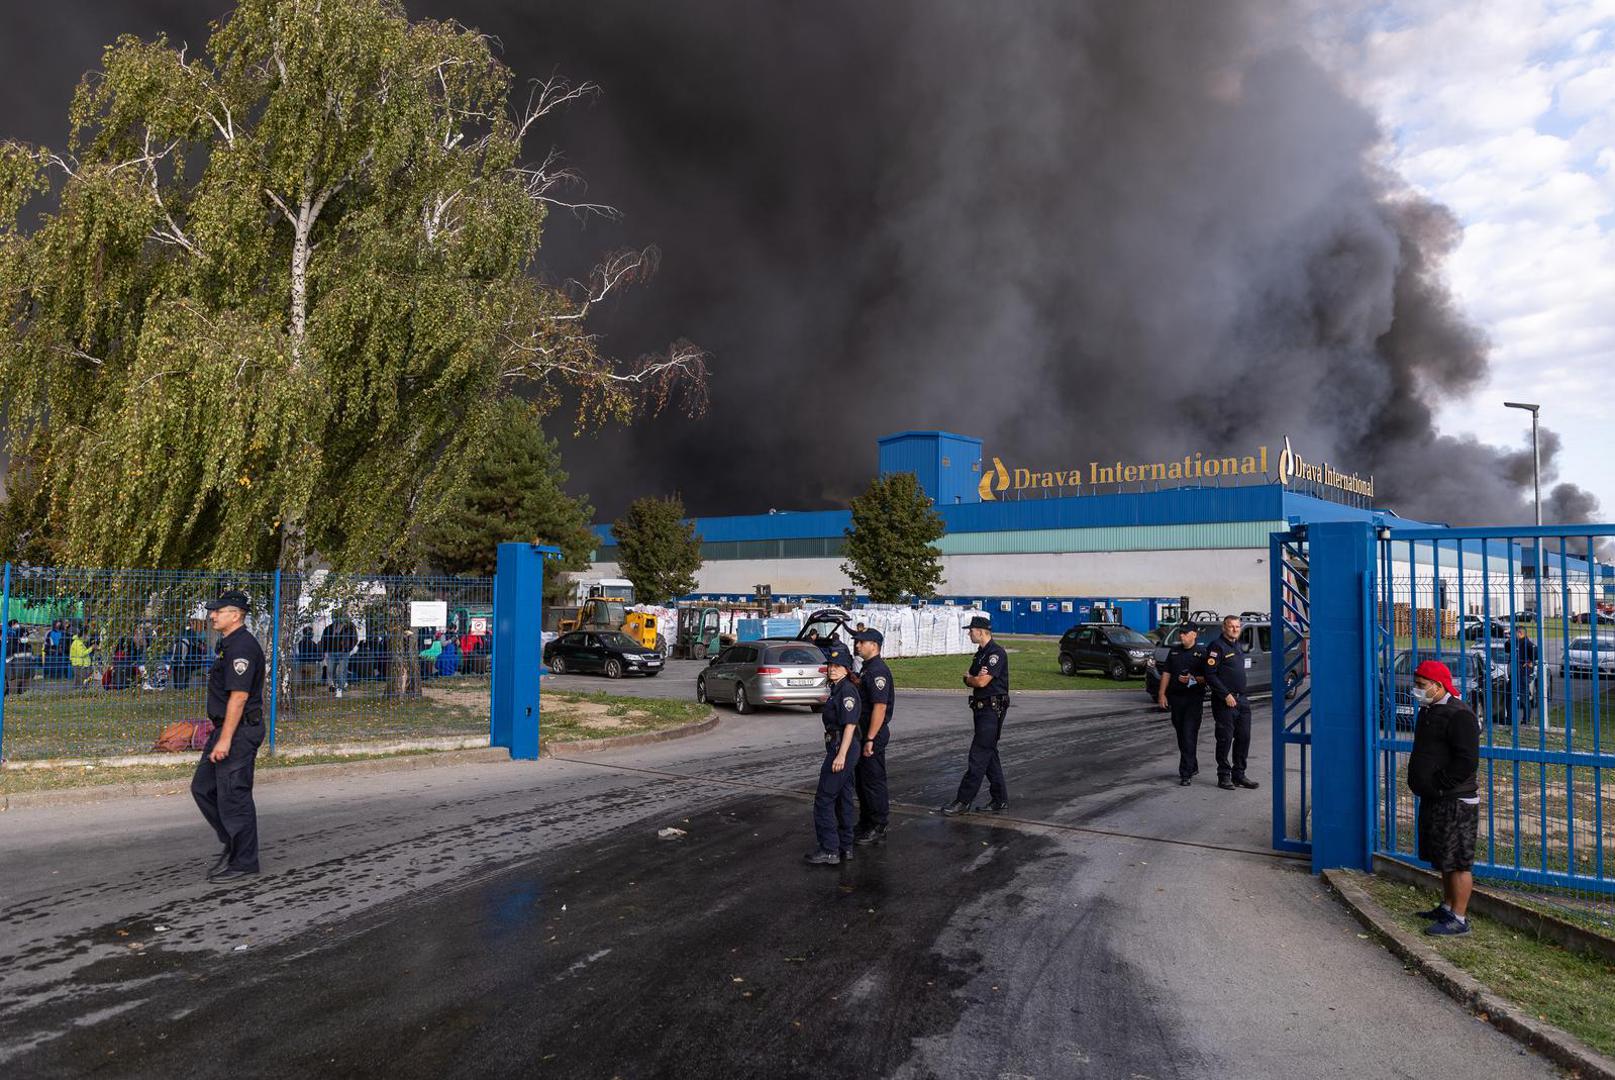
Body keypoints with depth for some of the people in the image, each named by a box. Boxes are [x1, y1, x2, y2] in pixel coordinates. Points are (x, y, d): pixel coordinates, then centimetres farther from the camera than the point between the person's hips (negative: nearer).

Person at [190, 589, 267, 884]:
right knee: (202, 787, 14)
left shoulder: (242, 646, -18)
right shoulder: (228, 644, 16)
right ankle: (233, 845, 24)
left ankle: (244, 862, 6)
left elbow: (239, 696, -23)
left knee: (233, 795, -4)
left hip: (239, 730, -11)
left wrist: (225, 739, -24)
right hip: (225, 729, 11)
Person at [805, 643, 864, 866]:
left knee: (824, 800, -6)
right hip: (838, 748, 10)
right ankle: (845, 848, 21)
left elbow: (850, 725, -21)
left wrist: (841, 755, -24)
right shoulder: (837, 689, 14)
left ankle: (830, 851, -2)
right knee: (843, 799, 14)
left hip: (841, 749, -10)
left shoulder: (847, 691, -16)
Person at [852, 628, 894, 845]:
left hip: (874, 734, -10)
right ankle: (865, 824, 27)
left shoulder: (878, 671, -19)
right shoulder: (867, 669, 14)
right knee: (860, 780, 16)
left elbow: (880, 707, -25)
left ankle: (878, 828, 8)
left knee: (874, 781, -2)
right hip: (864, 732, 10)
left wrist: (870, 739, -25)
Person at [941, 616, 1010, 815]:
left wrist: (969, 678, -1)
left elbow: (982, 682, -22)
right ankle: (1000, 800, 19)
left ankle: (964, 800, -6)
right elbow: (971, 681, 13)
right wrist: (974, 678, -10)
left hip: (993, 709, -10)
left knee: (978, 756, -8)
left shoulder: (996, 653, -15)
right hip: (981, 709, 10)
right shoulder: (981, 653, 16)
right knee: (989, 755, 13)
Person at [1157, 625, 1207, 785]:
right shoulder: (1174, 651, 14)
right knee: (1181, 735, 11)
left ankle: (1186, 773, -11)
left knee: (1189, 735, -11)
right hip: (1176, 698, 5)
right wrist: (1162, 693, 4)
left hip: (1194, 699, -5)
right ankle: (1192, 767, 26)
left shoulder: (1201, 653, -1)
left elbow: (1207, 677, -5)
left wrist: (1192, 679, -21)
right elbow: (1166, 673, 12)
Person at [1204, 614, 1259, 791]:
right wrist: (1226, 695, -18)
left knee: (1243, 737, 9)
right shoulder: (1217, 647, -10)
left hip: (1242, 699, 8)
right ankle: (1224, 777, 6)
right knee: (1225, 739, -2)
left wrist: (1243, 695, 17)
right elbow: (1210, 675, -16)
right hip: (1224, 701, -8)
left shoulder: (1238, 647, 17)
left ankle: (1239, 775, 18)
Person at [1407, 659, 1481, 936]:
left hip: (1455, 801, -10)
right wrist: (1421, 784, 14)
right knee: (1442, 859, 19)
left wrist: (1438, 786, -19)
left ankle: (1459, 919, 4)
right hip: (1434, 799, 10)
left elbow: (1467, 762, -23)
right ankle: (1447, 907, 32)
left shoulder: (1459, 715, -17)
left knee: (1458, 861, -3)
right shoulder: (1429, 711, 14)